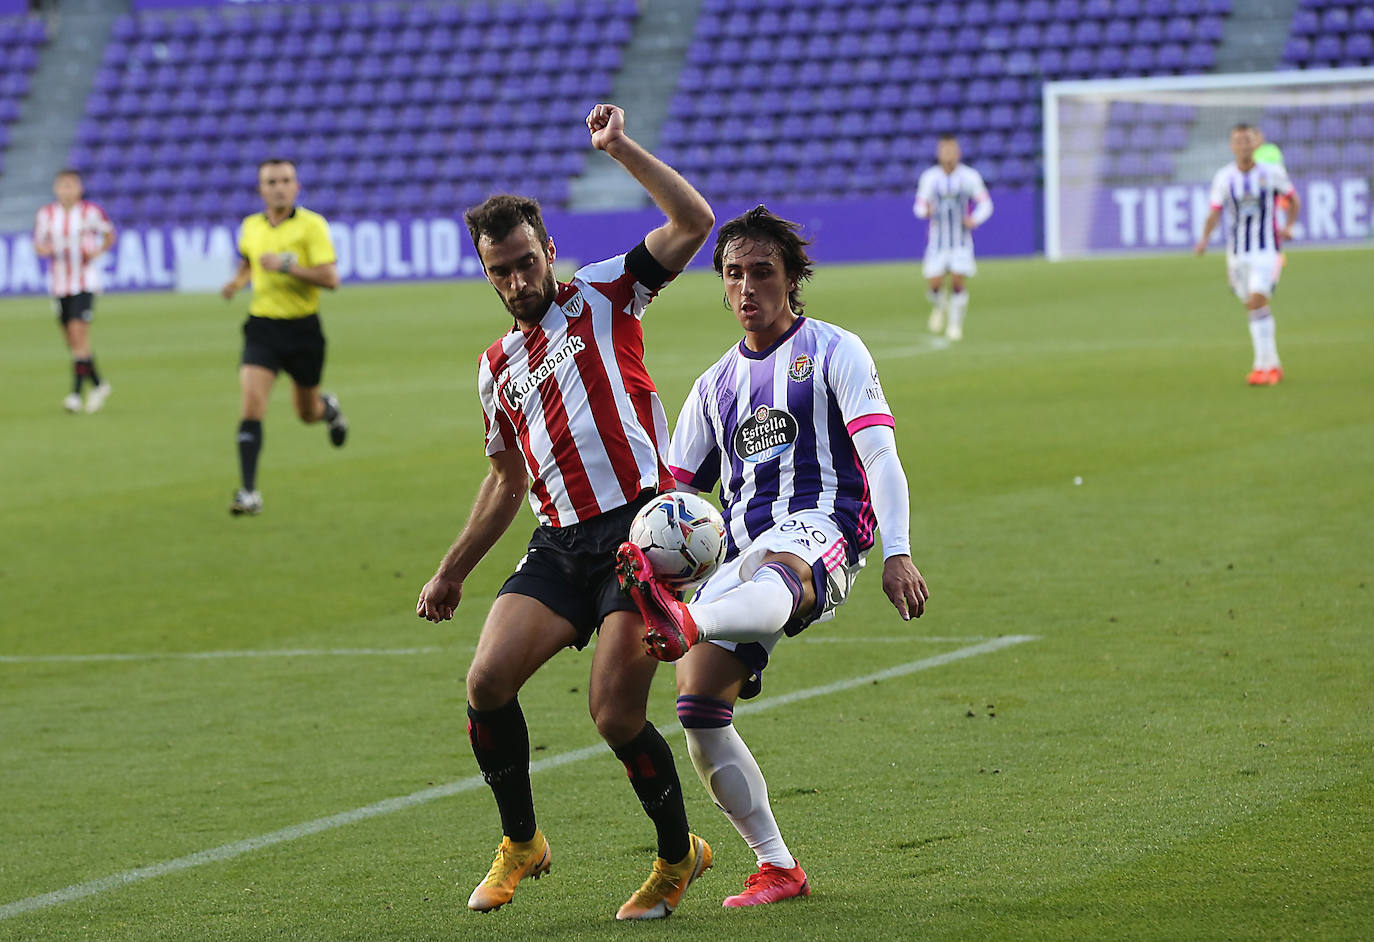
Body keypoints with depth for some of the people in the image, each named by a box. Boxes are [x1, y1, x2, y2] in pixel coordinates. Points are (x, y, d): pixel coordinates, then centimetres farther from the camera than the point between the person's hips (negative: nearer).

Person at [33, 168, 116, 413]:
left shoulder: (91, 212, -5)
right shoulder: (46, 214, 3)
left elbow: (109, 235, 10)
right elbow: (38, 245, 11)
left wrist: (97, 252, -9)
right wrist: (45, 249, -13)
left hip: (85, 282, -4)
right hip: (59, 283, 4)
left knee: (78, 333, -16)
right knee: (71, 339, 8)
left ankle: (76, 392, -15)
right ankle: (98, 384, 26)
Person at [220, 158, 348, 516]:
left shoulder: (312, 225, -10)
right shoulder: (250, 227, 4)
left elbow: (330, 278, -19)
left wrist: (286, 265, -27)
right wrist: (238, 281, 7)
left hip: (302, 328, -2)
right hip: (262, 326, 2)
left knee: (308, 413, 14)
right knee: (252, 405, -17)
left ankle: (327, 407, 54)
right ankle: (249, 492, -17)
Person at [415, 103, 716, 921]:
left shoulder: (603, 297, 5)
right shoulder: (499, 367, 20)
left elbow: (694, 222, -7)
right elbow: (507, 484, 31)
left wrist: (621, 147, -10)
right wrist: (452, 572, 31)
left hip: (640, 529, -6)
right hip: (562, 544, 6)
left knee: (617, 714, -14)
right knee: (488, 680, -12)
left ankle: (679, 855, 10)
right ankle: (521, 844, 9)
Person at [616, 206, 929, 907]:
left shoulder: (833, 351, 8)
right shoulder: (715, 385, 25)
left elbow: (879, 455, -4)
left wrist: (897, 554, -19)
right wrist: (653, 551, 7)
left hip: (818, 529, -6)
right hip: (740, 553, 6)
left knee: (774, 579, -43)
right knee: (697, 708, -12)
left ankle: (684, 625, -78)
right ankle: (777, 869, -4)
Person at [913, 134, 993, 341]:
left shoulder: (969, 176, -3)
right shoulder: (929, 178, 0)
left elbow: (985, 204, 4)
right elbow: (919, 206, 5)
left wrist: (974, 219, -15)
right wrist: (925, 211, -19)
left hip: (961, 241, -1)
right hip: (937, 240, 1)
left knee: (957, 283, -12)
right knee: (934, 285, -5)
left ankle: (955, 324, 6)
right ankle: (939, 307, 30)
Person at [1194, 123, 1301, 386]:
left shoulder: (1272, 173, -3)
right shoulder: (1224, 177, 1)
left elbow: (1294, 200, 11)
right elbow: (1214, 213, 5)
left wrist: (1288, 226, -6)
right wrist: (1205, 239, -12)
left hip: (1266, 250, -3)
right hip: (1237, 253, 3)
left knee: (1257, 303, -19)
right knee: (1256, 308, 10)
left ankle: (1263, 366, -16)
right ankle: (1273, 366, 23)